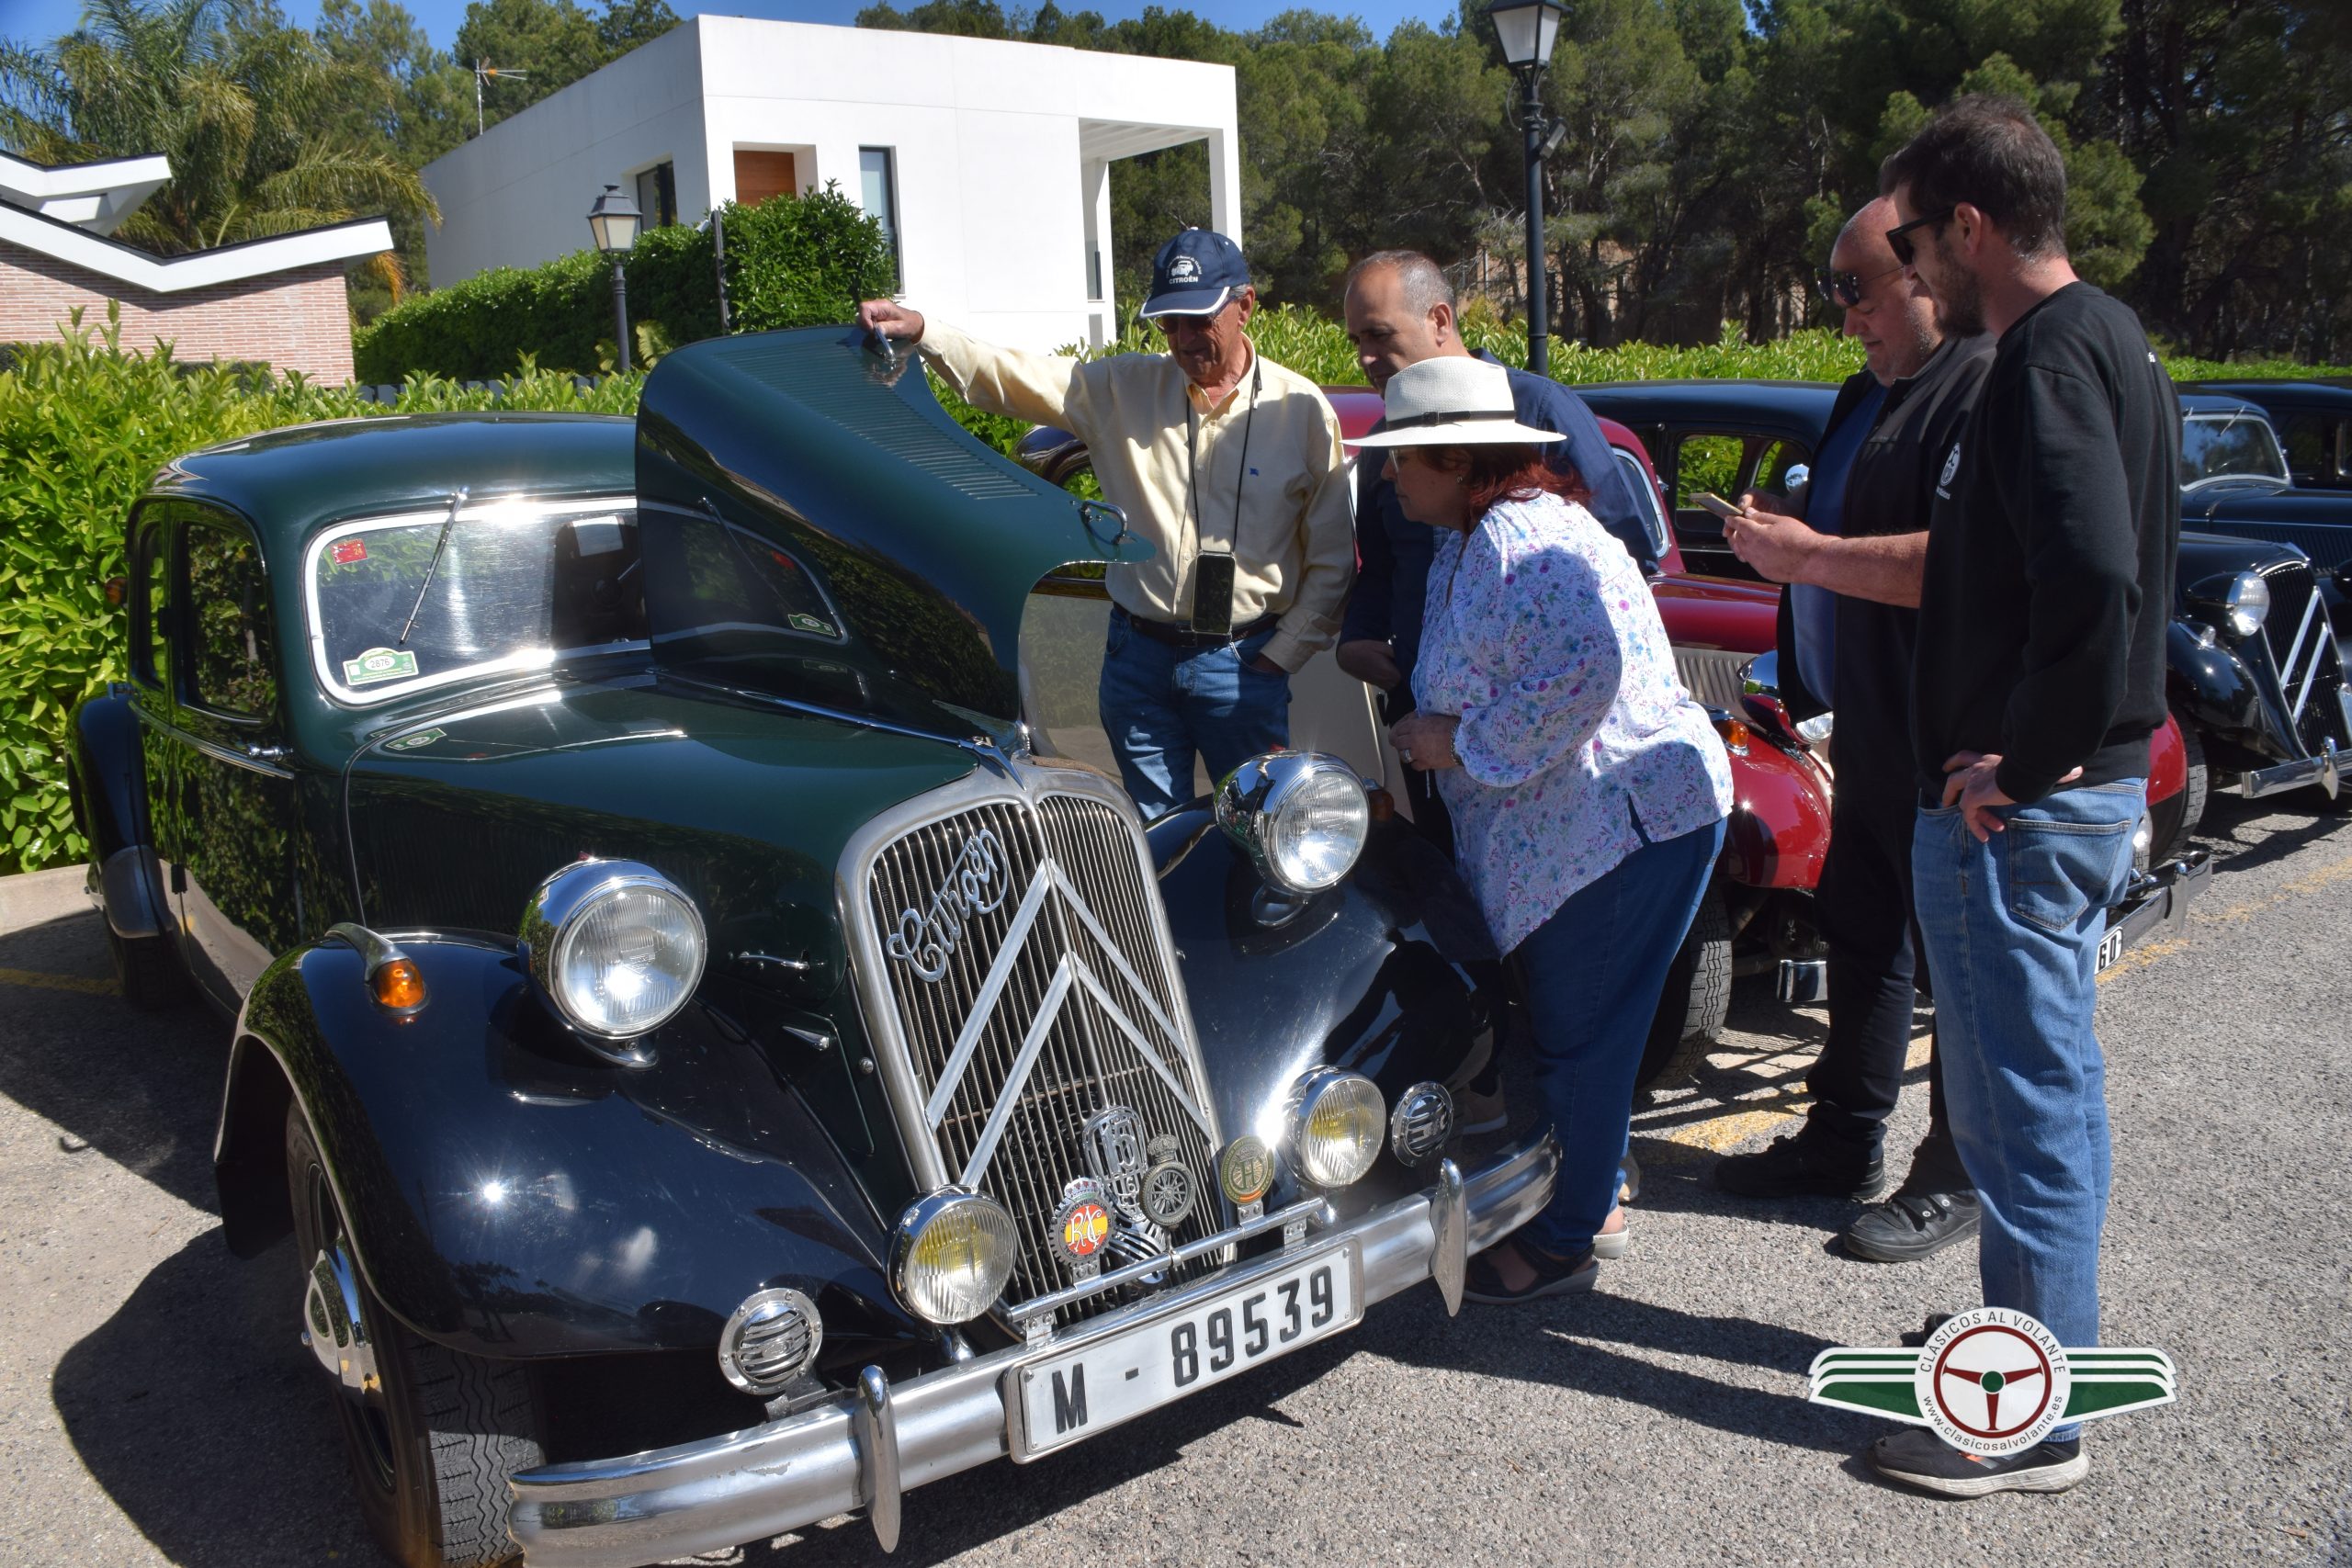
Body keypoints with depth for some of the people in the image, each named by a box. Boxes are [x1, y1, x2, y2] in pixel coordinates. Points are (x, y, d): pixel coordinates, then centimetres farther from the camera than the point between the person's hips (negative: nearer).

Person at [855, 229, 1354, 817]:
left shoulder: (1302, 409, -4)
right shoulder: (1124, 389, 2)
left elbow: (1332, 558, -1)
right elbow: (1009, 375, -5)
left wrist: (1284, 654, -5)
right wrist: (920, 331, -20)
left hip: (1242, 664, -2)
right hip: (1137, 657, 2)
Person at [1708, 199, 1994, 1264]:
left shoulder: (1983, 388, -16)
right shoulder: (1866, 397, 16)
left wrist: (1808, 554, -24)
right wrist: (1785, 534, 12)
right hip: (1871, 726, 10)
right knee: (1860, 932, 17)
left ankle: (1959, 1179, 14)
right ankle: (1844, 1138, 31)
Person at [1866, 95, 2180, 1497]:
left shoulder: (2048, 360, -17)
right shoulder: (2113, 343, 15)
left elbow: (2093, 578, -31)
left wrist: (2020, 765, -21)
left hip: (2016, 808, -10)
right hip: (2091, 786, 10)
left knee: (2027, 1109, 0)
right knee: (2051, 1091, 21)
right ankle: (2043, 1334, 37)